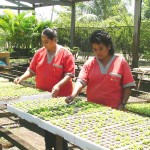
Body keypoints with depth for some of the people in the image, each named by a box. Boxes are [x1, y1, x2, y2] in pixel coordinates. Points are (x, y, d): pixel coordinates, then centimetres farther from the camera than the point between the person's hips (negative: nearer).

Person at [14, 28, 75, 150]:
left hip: (60, 97, -5)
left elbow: (69, 74, -14)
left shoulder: (66, 54, -10)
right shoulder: (40, 53, 5)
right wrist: (22, 77, -5)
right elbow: (32, 70, 11)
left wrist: (58, 85, -27)